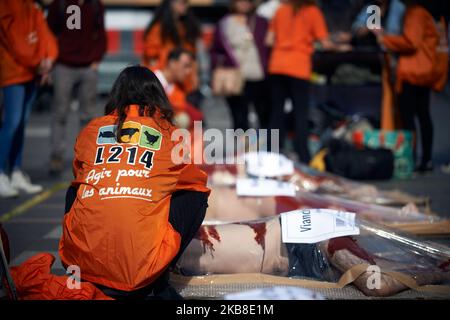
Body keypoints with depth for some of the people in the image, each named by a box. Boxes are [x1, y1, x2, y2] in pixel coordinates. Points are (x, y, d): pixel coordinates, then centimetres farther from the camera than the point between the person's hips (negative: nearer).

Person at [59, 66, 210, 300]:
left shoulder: (91, 130, 15)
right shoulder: (170, 135, 12)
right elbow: (198, 186, 31)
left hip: (81, 260, 3)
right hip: (141, 271, -3)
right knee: (195, 194, 18)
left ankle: (83, 283, 24)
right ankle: (158, 285, 13)